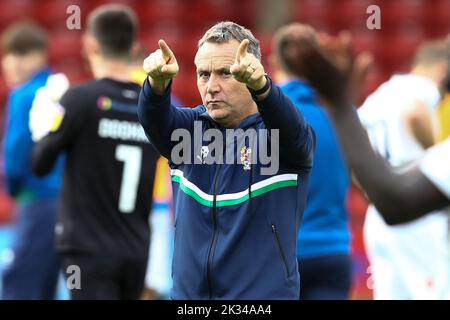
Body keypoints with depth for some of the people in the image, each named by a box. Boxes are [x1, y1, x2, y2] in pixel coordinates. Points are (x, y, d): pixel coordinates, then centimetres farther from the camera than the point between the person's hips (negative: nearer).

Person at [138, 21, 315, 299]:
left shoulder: (277, 133, -5)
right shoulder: (189, 127, 4)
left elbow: (289, 126, -27)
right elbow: (156, 121, -16)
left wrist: (259, 84, -47)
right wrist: (158, 82, -38)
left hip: (264, 290, -3)